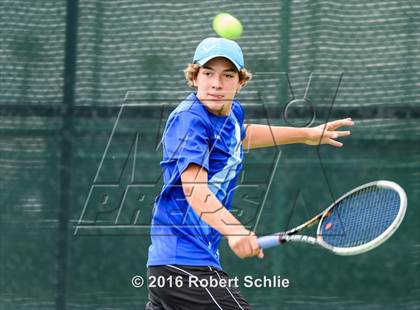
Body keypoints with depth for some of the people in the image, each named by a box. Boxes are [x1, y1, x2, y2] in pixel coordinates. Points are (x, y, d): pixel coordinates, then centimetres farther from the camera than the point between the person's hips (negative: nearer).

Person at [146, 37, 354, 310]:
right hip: (186, 263, -10)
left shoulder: (232, 113, 11)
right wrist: (233, 230, -46)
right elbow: (194, 188, -30)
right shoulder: (189, 119, -16)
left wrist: (306, 134, 43)